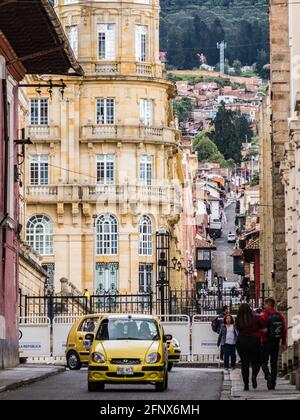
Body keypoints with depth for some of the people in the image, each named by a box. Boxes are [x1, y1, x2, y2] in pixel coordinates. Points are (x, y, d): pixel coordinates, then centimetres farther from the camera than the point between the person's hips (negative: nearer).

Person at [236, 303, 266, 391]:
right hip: (254, 342, -1)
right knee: (256, 362, 12)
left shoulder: (238, 320, -3)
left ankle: (246, 384, 3)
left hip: (241, 342, 1)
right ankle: (254, 375, -17)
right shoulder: (256, 318, -6)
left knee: (244, 364, 7)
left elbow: (238, 332, 6)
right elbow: (264, 330, -4)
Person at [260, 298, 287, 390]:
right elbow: (285, 330, 5)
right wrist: (283, 343, 12)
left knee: (264, 362, 6)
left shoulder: (264, 316, -9)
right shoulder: (280, 316, 5)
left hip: (266, 342, -4)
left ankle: (268, 375, -21)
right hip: (276, 343, 4)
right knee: (274, 363, 10)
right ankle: (273, 384, 11)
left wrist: (260, 342, -3)